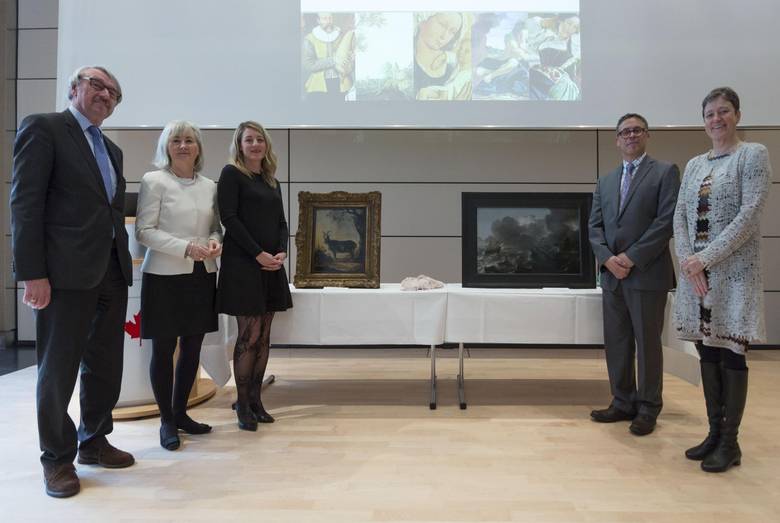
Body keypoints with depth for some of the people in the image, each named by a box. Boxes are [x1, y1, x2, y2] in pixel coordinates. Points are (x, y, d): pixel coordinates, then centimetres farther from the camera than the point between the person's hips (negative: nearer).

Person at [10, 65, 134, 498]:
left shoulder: (111, 149, 20)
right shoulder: (42, 127, -1)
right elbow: (25, 203, -10)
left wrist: (122, 268, 10)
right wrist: (32, 274, -16)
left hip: (111, 271, 7)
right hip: (66, 272, -7)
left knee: (106, 366, 14)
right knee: (59, 368, 4)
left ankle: (93, 442, 30)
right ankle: (57, 458, 20)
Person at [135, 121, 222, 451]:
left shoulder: (209, 186, 10)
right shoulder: (154, 181, -4)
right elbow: (144, 231, -9)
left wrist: (215, 241, -6)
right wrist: (186, 248, -19)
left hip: (202, 275, 5)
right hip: (165, 276, -5)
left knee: (193, 347, 11)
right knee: (164, 349, 4)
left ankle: (180, 413, 28)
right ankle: (166, 420, 18)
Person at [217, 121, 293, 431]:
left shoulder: (271, 181, 17)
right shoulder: (231, 174, -1)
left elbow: (281, 222, 15)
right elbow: (229, 218, -10)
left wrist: (282, 251, -4)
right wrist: (258, 254, -14)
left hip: (271, 266, 6)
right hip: (242, 264, -6)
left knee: (264, 336, 7)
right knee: (249, 335, -5)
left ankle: (255, 400, 17)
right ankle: (243, 405, 7)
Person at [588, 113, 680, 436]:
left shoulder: (665, 172, 1)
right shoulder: (605, 182, 17)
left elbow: (667, 221, -10)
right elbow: (594, 226, 10)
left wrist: (632, 258, -15)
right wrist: (608, 258, -8)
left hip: (647, 274, -5)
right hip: (612, 275, 5)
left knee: (647, 344, 3)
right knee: (616, 344, 9)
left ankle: (648, 409, 16)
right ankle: (623, 403, 21)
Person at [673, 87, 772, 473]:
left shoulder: (753, 154, -2)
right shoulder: (694, 164, 14)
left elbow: (749, 214, -12)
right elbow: (680, 216, 8)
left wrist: (706, 258, -16)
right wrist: (687, 260, -7)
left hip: (733, 271, -5)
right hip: (697, 272, 5)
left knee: (731, 353, -1)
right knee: (707, 352, 9)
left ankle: (730, 442, 11)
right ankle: (714, 433, 20)